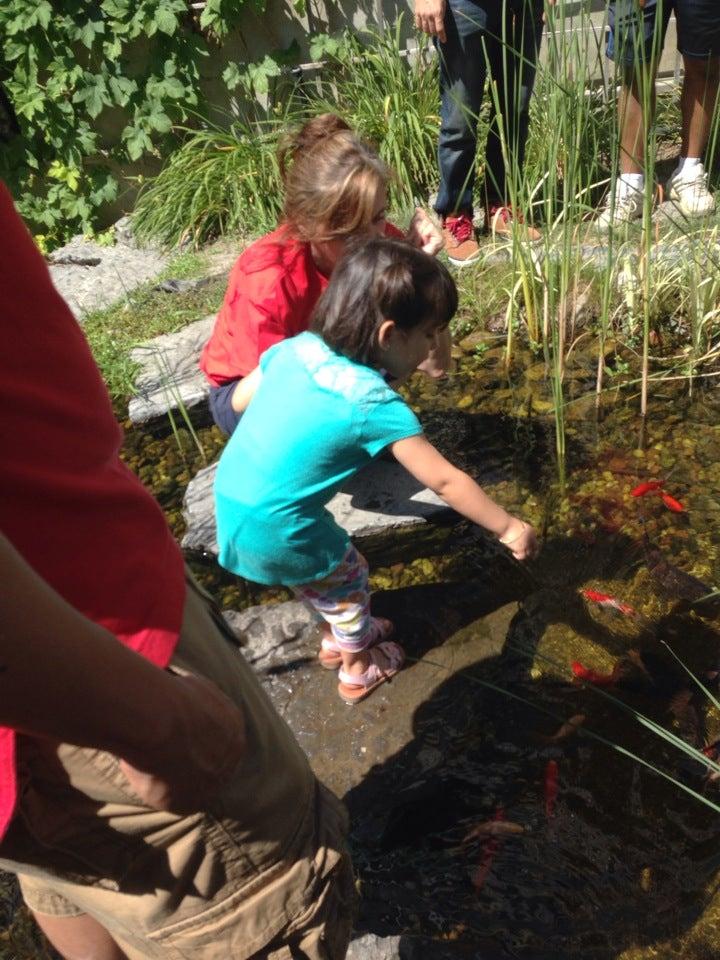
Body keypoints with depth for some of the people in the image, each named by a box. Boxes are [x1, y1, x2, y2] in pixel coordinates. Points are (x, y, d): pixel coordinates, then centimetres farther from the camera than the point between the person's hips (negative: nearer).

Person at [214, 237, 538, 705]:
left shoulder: (296, 347, -3)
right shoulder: (374, 403, -21)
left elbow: (240, 398, 12)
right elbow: (446, 481, -16)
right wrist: (509, 527, -6)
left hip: (230, 504, 7)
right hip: (275, 531, -7)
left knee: (322, 572, 29)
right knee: (347, 577, 20)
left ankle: (341, 635, 53)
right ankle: (359, 668, 43)